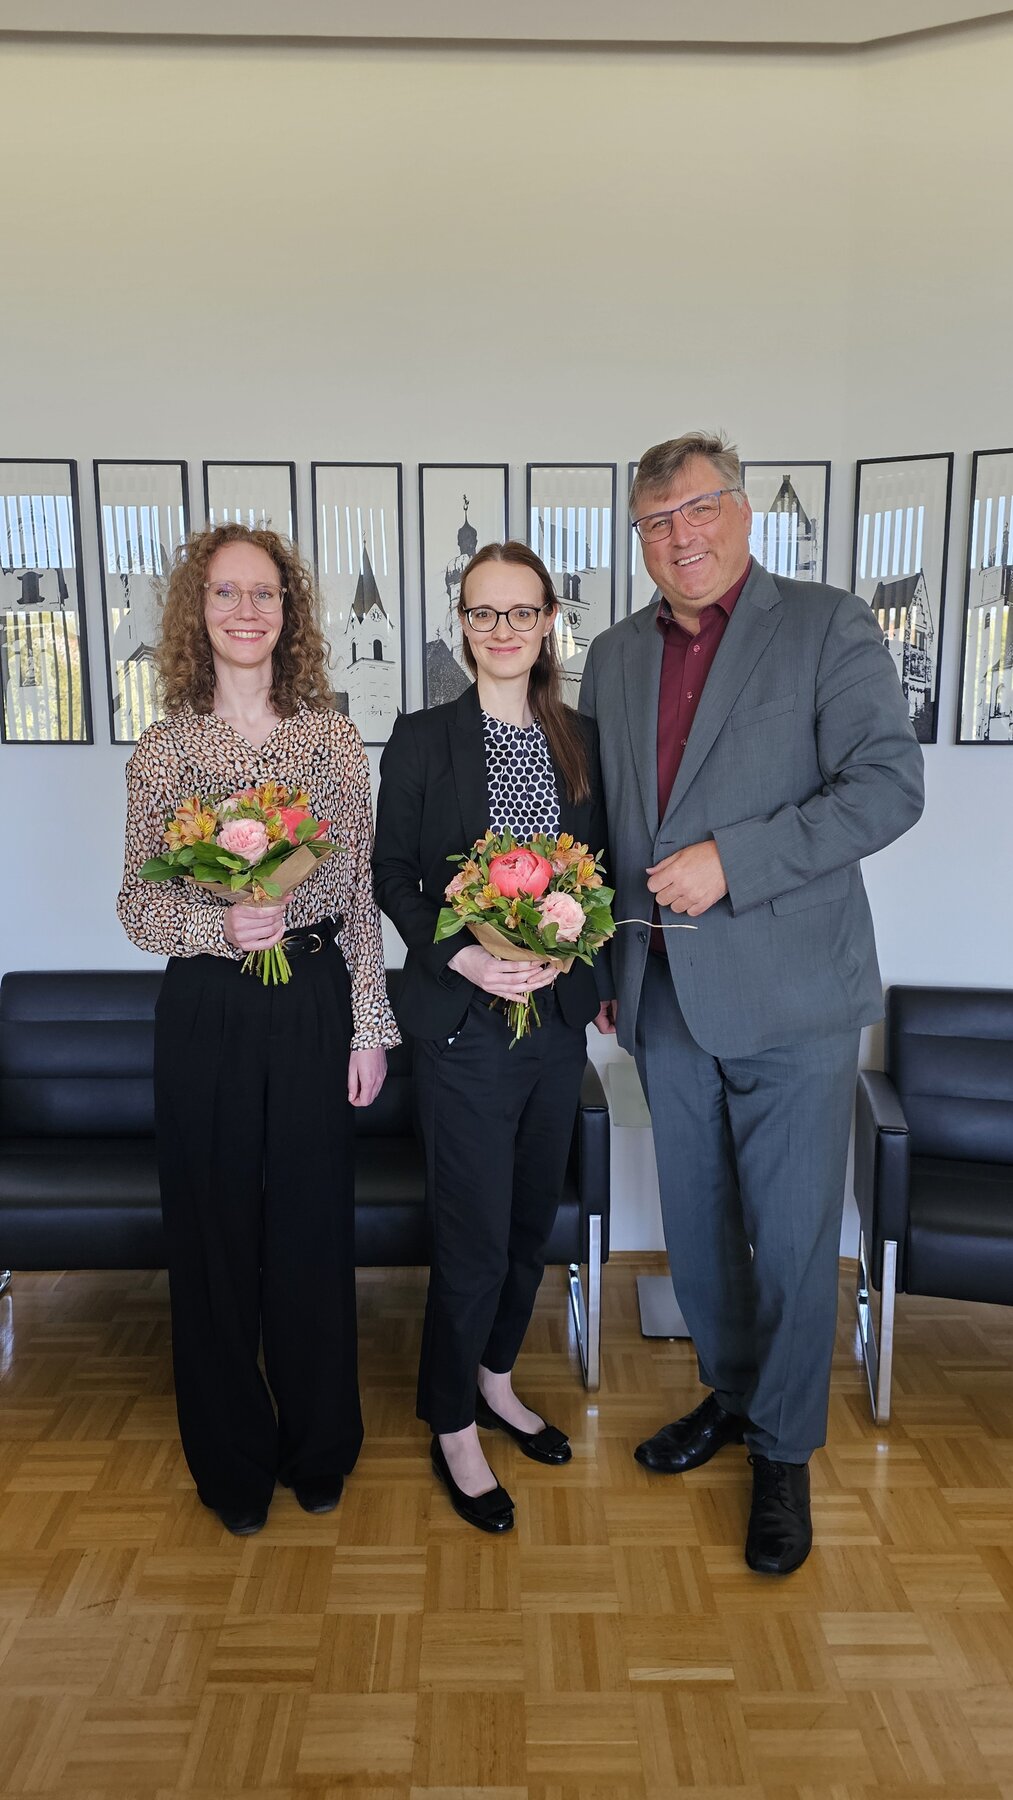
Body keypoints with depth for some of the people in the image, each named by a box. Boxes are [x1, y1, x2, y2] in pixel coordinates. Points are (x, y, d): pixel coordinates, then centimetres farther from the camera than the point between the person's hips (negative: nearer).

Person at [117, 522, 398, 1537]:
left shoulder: (334, 741, 2)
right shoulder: (164, 751, 1)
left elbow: (361, 894, 3)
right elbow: (137, 904, 2)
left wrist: (369, 1026, 1)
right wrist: (217, 922, -18)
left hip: (314, 1004, 0)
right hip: (205, 1012, 0)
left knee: (313, 1224, 9)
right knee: (214, 1230, 9)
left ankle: (318, 1450, 33)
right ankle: (233, 1462, 32)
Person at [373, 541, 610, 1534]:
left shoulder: (583, 739, 6)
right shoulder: (423, 738, -4)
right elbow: (392, 873, -3)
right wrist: (459, 955, -18)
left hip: (557, 1014, 5)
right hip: (461, 1017, -4)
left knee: (533, 1217, 17)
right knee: (475, 1235, 2)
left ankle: (495, 1379, 40)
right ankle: (453, 1426, 25)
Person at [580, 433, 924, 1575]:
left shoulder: (829, 627, -4)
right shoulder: (614, 658, 12)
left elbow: (889, 783, -13)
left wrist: (729, 860, -20)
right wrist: (606, 966, 11)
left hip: (790, 994, -4)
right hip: (666, 999, 5)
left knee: (792, 1237, 6)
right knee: (696, 1225, 17)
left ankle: (784, 1451, 28)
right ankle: (729, 1395, 41)